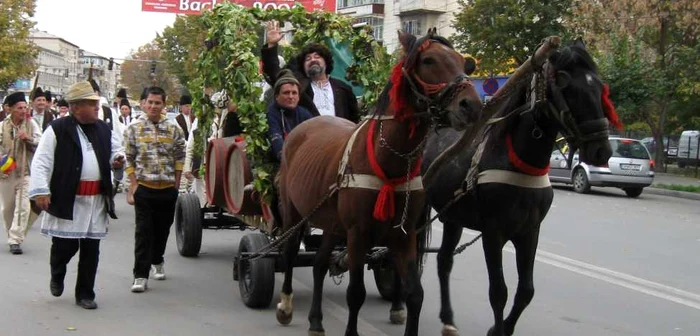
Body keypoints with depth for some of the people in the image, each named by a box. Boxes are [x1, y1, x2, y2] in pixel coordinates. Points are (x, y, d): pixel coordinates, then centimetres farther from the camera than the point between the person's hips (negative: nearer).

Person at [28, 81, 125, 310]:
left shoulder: (104, 130, 11)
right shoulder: (58, 129, -6)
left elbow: (116, 150, 26)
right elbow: (41, 162, -8)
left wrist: (118, 158, 2)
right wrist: (40, 190, -16)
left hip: (97, 200, 5)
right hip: (66, 199, -5)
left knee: (91, 249, 7)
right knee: (65, 245, 0)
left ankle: (85, 294, 18)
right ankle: (57, 276, 33)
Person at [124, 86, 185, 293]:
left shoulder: (173, 129, 4)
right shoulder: (134, 128, 1)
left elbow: (180, 157, 8)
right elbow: (129, 159, 2)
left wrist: (176, 184, 3)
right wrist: (133, 186, -4)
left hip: (167, 189, 2)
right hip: (144, 188, -2)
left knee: (163, 229, 13)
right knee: (143, 231, -5)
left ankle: (157, 262, 37)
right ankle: (140, 276, -5)